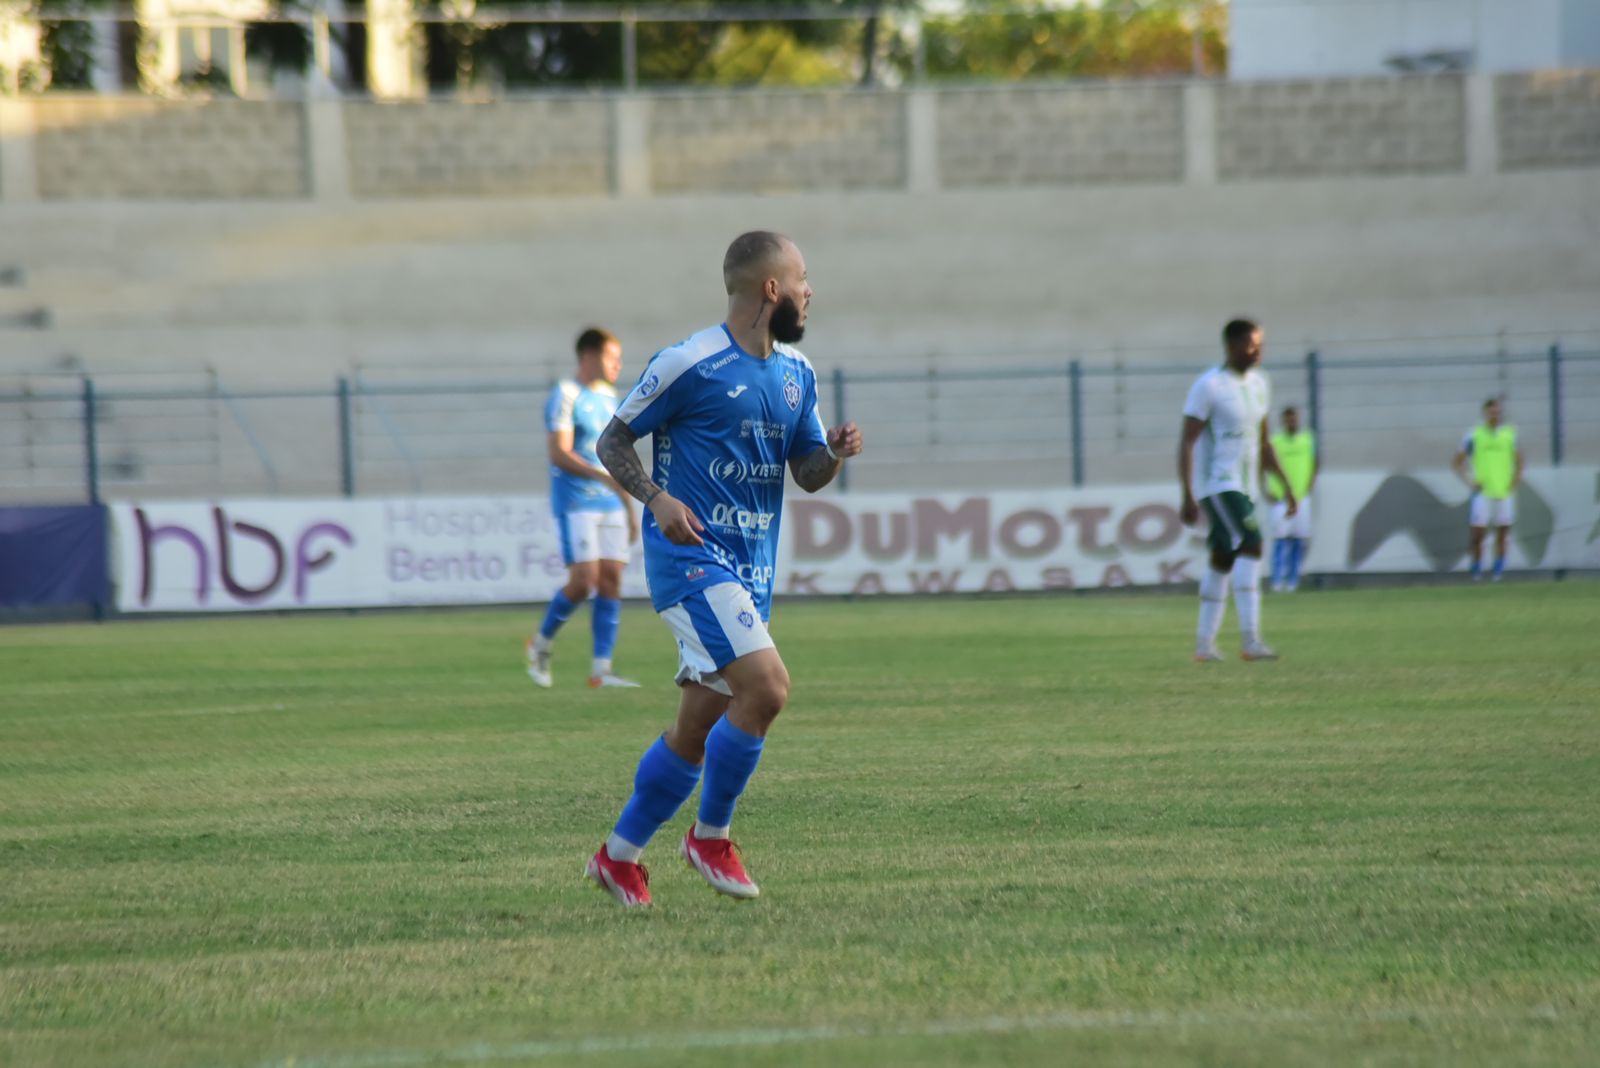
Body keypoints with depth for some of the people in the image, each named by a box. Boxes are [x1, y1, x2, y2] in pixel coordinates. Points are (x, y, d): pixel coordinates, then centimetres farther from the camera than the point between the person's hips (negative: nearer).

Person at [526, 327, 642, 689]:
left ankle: (601, 670, -2)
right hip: (575, 505, -7)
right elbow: (559, 453, -17)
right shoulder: (566, 396, -8)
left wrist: (630, 508, 21)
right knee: (584, 580, -13)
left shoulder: (609, 398, 16)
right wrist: (604, 477, -26)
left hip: (610, 504, 7)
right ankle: (542, 643, 11)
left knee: (612, 579, -2)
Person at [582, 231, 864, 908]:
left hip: (751, 569, 8)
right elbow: (613, 441, -4)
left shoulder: (796, 373, 11)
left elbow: (807, 475, 17)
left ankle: (620, 857, 22)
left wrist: (835, 453, -6)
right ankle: (710, 836, -6)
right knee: (767, 686, -22)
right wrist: (658, 499, -20)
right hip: (692, 556, -8)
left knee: (698, 726, 9)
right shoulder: (690, 364, -11)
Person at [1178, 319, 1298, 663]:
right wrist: (1188, 497, -19)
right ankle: (1250, 640, -28)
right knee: (1250, 545, -21)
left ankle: (1204, 644, 19)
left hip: (1244, 487, 8)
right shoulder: (1209, 386, -12)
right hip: (1217, 485, -8)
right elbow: (1187, 442, -13)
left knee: (1223, 560, 11)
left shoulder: (1258, 384, 12)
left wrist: (1286, 484, 18)